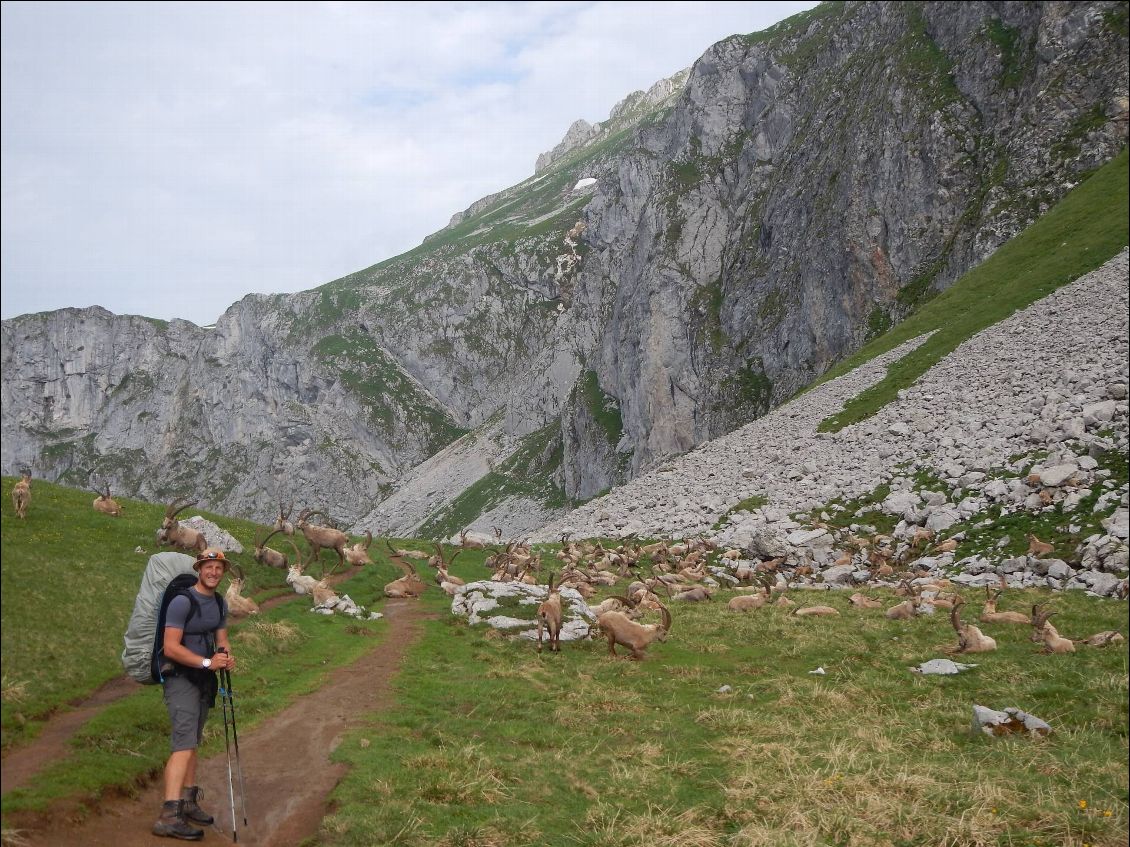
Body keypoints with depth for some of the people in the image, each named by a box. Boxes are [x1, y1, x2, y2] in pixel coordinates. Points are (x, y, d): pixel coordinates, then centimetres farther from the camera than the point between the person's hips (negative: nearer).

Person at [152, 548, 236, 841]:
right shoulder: (182, 601, -18)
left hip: (204, 679, 8)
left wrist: (228, 657, -11)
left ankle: (188, 802, 27)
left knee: (193, 742, 16)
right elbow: (171, 647, -22)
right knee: (185, 743, -19)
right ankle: (169, 816, -23)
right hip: (180, 677, -8)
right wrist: (207, 662, -27)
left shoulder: (219, 604, 9)